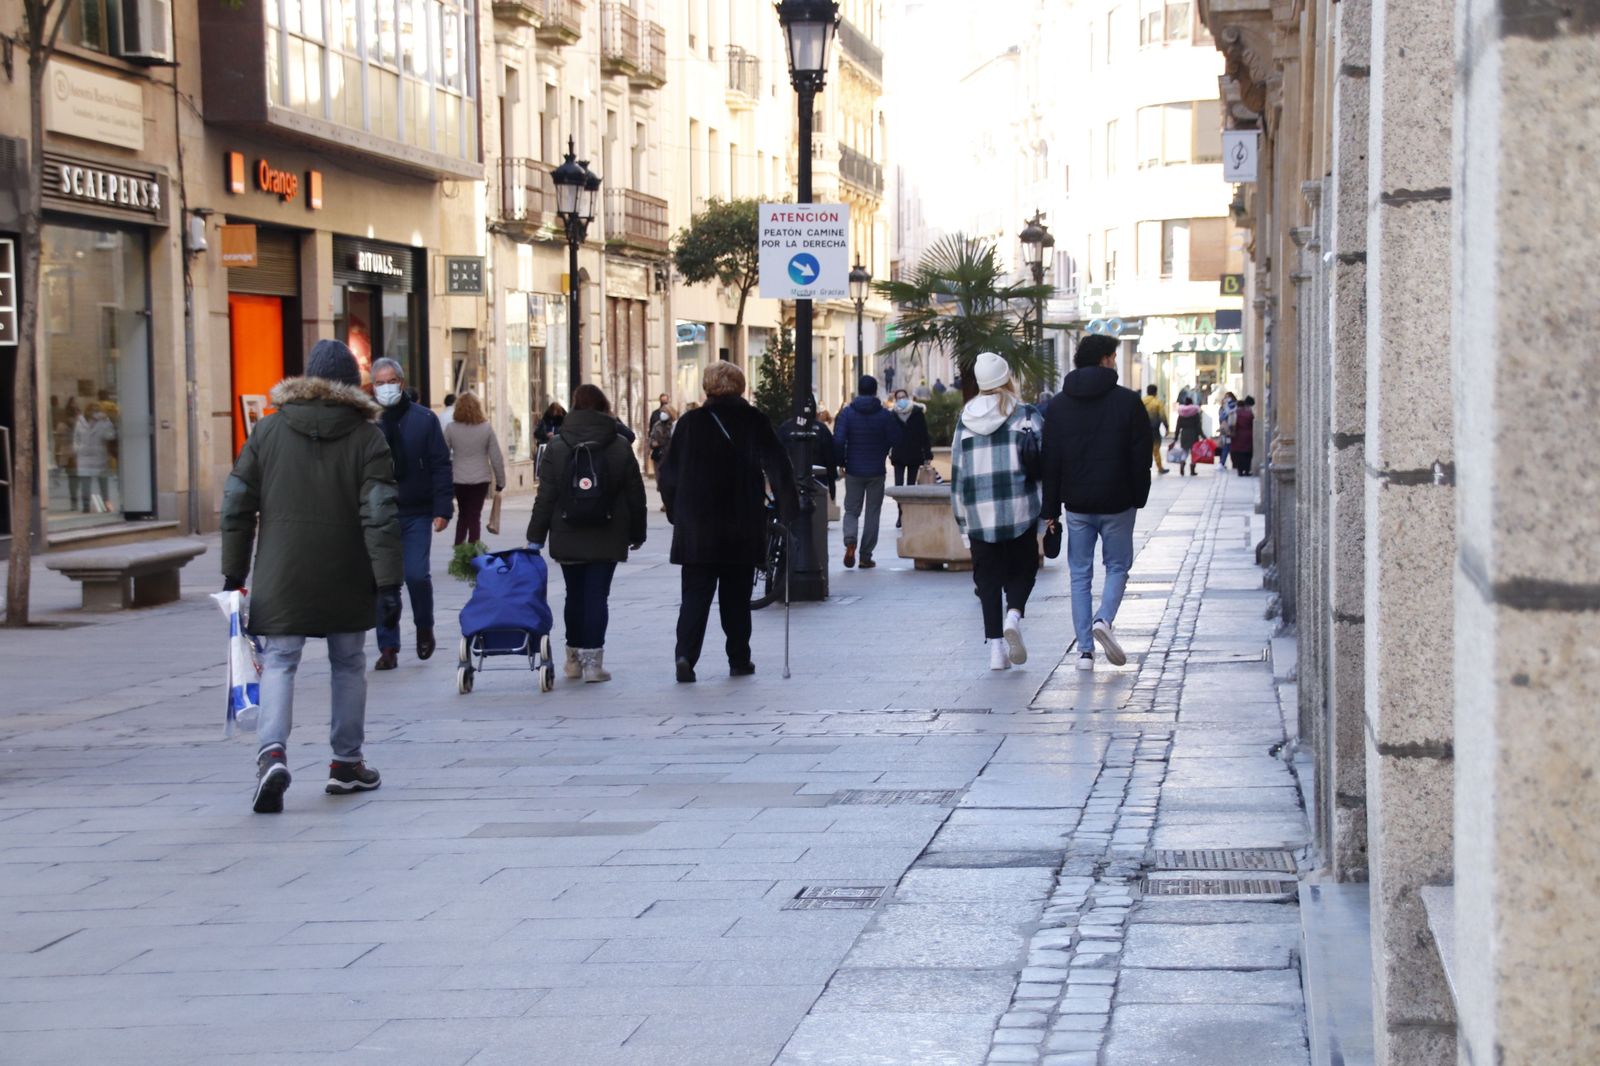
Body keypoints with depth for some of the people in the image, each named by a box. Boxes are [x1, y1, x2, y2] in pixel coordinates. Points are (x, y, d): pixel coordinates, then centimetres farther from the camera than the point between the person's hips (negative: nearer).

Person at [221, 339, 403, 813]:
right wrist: (389, 583, -7)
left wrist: (234, 573, 9)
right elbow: (381, 516, -10)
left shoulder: (268, 430, 3)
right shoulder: (366, 437, -4)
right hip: (345, 580, 0)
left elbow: (237, 506, 3)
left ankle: (272, 752, -23)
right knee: (348, 665, 15)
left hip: (281, 579, 0)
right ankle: (347, 763, 22)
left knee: (278, 664, 0)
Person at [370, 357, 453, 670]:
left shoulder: (424, 419, 2)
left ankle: (424, 627, 20)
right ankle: (388, 647, 9)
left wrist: (442, 509, -6)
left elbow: (441, 466, 2)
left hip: (416, 515, -1)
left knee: (417, 575, -8)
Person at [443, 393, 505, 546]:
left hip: (458, 479, 1)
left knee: (463, 514, 19)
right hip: (481, 479, -1)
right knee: (475, 516, 4)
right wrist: (500, 481, 7)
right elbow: (496, 457, -2)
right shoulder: (486, 428, -4)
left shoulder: (451, 428, -5)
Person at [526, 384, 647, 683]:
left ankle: (574, 658, 20)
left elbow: (545, 496, -2)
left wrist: (535, 536, 3)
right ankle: (592, 660, -7)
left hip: (567, 536, 1)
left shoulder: (557, 445, -2)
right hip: (607, 538, -1)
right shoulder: (620, 445, -2)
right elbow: (635, 494, 1)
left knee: (575, 595, 13)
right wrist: (637, 533, 11)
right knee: (597, 596, -1)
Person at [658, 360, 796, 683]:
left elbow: (668, 475, 4)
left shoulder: (690, 422, 1)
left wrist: (677, 514, 13)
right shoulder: (754, 421, -3)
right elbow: (779, 468, -7)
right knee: (737, 596, 11)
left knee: (695, 595, 3)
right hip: (743, 530, 0)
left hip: (695, 527, 0)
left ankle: (686, 654, -14)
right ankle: (739, 659, 14)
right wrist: (789, 512, -1)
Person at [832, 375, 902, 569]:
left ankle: (850, 542, -18)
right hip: (876, 472, 0)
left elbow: (838, 441, -12)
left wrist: (841, 463, 1)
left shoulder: (846, 413, -6)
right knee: (872, 513, 8)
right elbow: (895, 440, -5)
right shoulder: (885, 415, -5)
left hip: (853, 471, 0)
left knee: (851, 511, 10)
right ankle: (866, 556, 8)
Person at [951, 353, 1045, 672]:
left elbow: (957, 470, 10)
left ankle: (995, 646, 2)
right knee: (1022, 569, 11)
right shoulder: (1026, 415, -4)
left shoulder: (966, 420, 7)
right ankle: (1013, 616, -16)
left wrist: (962, 517, 16)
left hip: (979, 513, 3)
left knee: (988, 577, 7)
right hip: (1019, 508, -2)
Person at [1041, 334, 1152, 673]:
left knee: (1080, 574, 9)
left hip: (1076, 505, 2)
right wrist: (1139, 499, 8)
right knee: (1117, 566, 13)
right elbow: (1141, 457, -4)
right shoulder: (1128, 401, -5)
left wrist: (1051, 510, 7)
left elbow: (1050, 461, 3)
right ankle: (1104, 619, -13)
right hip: (1117, 504, -2)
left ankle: (1085, 650, 4)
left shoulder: (1059, 404, 3)